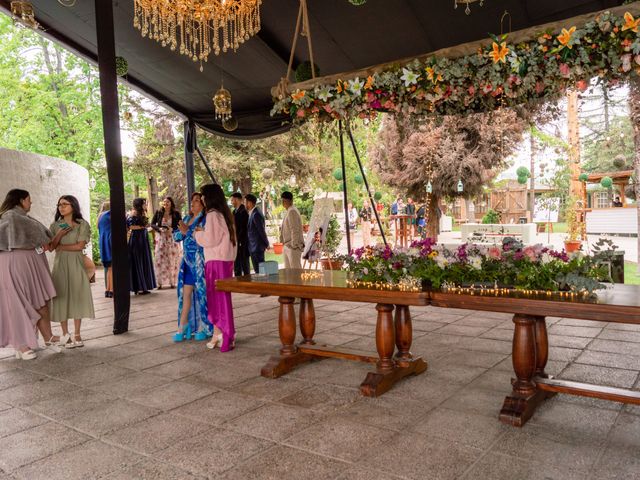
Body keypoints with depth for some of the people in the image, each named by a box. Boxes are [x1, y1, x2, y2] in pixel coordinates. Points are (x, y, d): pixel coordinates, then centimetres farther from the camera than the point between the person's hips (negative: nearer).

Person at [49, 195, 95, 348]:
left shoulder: (82, 224, 2)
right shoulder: (55, 226, 10)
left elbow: (80, 245, -7)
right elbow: (51, 247, 1)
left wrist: (61, 247, -3)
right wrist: (60, 234, -13)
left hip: (77, 265, -2)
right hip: (60, 265, 2)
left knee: (77, 297, 0)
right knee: (62, 298, -2)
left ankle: (77, 335, 8)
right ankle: (65, 336, 4)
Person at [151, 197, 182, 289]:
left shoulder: (176, 214, 1)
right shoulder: (158, 213, 5)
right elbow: (152, 224, 4)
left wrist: (172, 229, -17)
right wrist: (159, 229, -14)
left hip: (172, 238, -1)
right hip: (160, 239, 1)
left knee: (172, 260, 0)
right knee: (160, 259, -4)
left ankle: (172, 282, 7)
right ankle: (160, 283, -1)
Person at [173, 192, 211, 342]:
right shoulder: (186, 218, 15)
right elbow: (176, 236, 12)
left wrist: (187, 231, -19)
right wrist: (181, 232, -8)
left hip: (200, 261, -7)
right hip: (187, 261, 7)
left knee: (202, 292, 0)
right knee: (185, 292, 8)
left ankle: (205, 327, 11)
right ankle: (183, 327, 15)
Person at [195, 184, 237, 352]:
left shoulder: (212, 214, -13)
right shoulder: (225, 213, 13)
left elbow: (210, 240, -15)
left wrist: (197, 234, 2)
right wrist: (203, 231, 16)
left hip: (216, 261, -8)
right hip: (226, 259, 8)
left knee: (217, 296, -1)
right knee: (220, 296, 11)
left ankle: (226, 336, 3)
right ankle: (219, 333, 16)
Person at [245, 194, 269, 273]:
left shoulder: (256, 214, -17)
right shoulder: (253, 213, 13)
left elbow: (261, 230, -16)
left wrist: (266, 244, -9)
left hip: (257, 247, -9)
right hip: (254, 246, 9)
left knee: (259, 270, -6)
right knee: (258, 270, 12)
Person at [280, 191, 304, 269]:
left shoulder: (292, 211, -14)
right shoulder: (288, 211, 16)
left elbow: (294, 230, -19)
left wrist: (294, 244, -21)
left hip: (292, 246, -10)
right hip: (287, 245, 10)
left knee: (295, 268, -7)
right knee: (288, 268, 13)